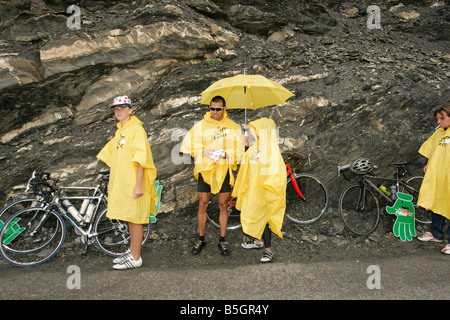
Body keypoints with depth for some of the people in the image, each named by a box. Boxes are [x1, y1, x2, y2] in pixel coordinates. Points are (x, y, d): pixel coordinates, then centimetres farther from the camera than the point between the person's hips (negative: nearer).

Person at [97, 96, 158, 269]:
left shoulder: (136, 129, -10)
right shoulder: (120, 131, 17)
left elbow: (141, 159, -17)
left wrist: (138, 184, -22)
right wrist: (112, 181, 22)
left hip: (133, 182, -9)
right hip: (121, 182, 9)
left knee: (135, 218, -2)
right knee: (129, 217, 16)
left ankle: (135, 258, 7)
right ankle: (131, 251, 29)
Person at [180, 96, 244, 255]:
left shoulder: (233, 127, 5)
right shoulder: (200, 125, 3)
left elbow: (239, 151, 2)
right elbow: (189, 145, 0)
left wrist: (225, 153, -16)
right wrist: (204, 152, -15)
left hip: (224, 171, 0)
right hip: (205, 170, 0)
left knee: (223, 205, 7)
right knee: (202, 204, 6)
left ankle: (222, 240, 21)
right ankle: (201, 239, 21)